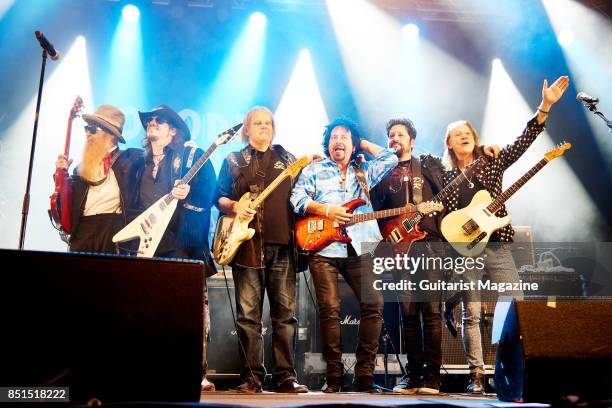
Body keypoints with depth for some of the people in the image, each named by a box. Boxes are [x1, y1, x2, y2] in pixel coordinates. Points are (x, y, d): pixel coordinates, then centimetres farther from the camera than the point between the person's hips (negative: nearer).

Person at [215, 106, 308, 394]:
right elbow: (219, 198, 11)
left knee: (285, 313, 0)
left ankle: (285, 376, 6)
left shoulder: (288, 159, 18)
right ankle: (251, 377, 6)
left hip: (283, 244, 1)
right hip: (247, 244, -1)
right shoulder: (233, 161, 15)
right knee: (248, 314, -2)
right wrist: (234, 207, -9)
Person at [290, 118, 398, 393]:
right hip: (323, 248, -2)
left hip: (359, 248, 3)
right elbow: (297, 198, 4)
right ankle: (334, 375, 1)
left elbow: (391, 158, 13)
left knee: (374, 303, -9)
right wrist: (325, 210, -9)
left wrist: (363, 143, 21)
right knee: (330, 309, -8)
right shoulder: (314, 170, 15)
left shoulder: (364, 172, 23)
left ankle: (364, 373, -1)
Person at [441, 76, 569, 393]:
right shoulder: (444, 176, 8)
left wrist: (545, 106, -11)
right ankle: (477, 376, 7)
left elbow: (523, 141, -2)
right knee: (471, 314, -1)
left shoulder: (492, 162, 9)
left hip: (495, 245, 1)